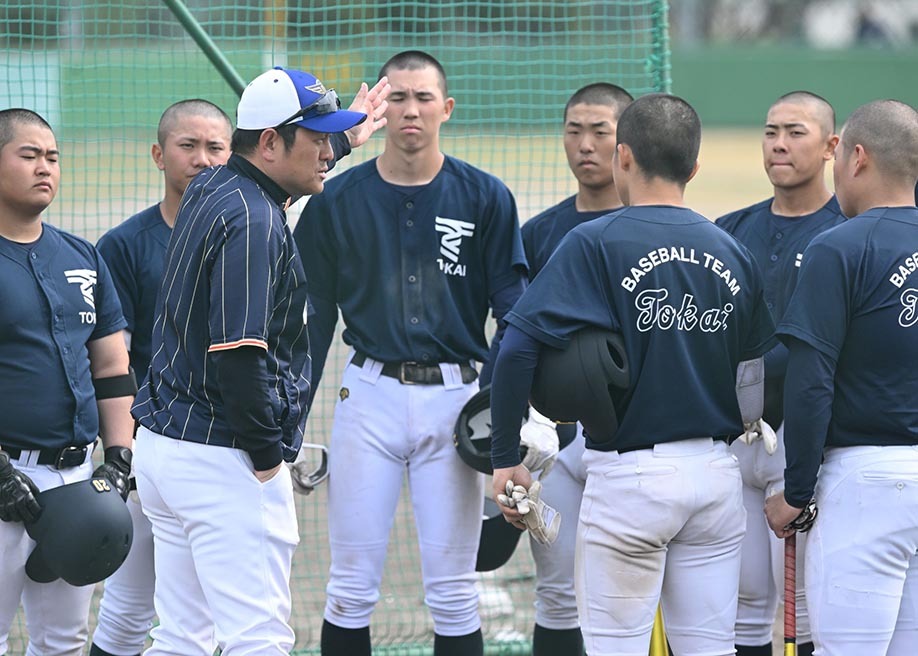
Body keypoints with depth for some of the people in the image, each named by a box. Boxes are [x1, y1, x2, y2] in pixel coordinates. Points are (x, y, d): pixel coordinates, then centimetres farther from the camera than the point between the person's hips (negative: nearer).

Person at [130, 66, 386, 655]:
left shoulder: (210, 190, 12)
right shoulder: (254, 221, -18)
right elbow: (239, 355, -25)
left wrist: (352, 134, 45)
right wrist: (268, 458, -16)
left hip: (161, 445, 10)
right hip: (223, 461, -10)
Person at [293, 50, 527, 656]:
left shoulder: (485, 198, 2)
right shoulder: (338, 200, 5)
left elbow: (514, 310, 1)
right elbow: (314, 317, 8)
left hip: (454, 397, -1)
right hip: (371, 394, 1)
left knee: (452, 591, 2)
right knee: (351, 587, 2)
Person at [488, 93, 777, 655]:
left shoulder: (595, 244, -9)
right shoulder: (732, 253, 6)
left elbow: (520, 348, -16)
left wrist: (505, 459, -10)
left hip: (630, 476, -5)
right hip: (718, 474, 5)